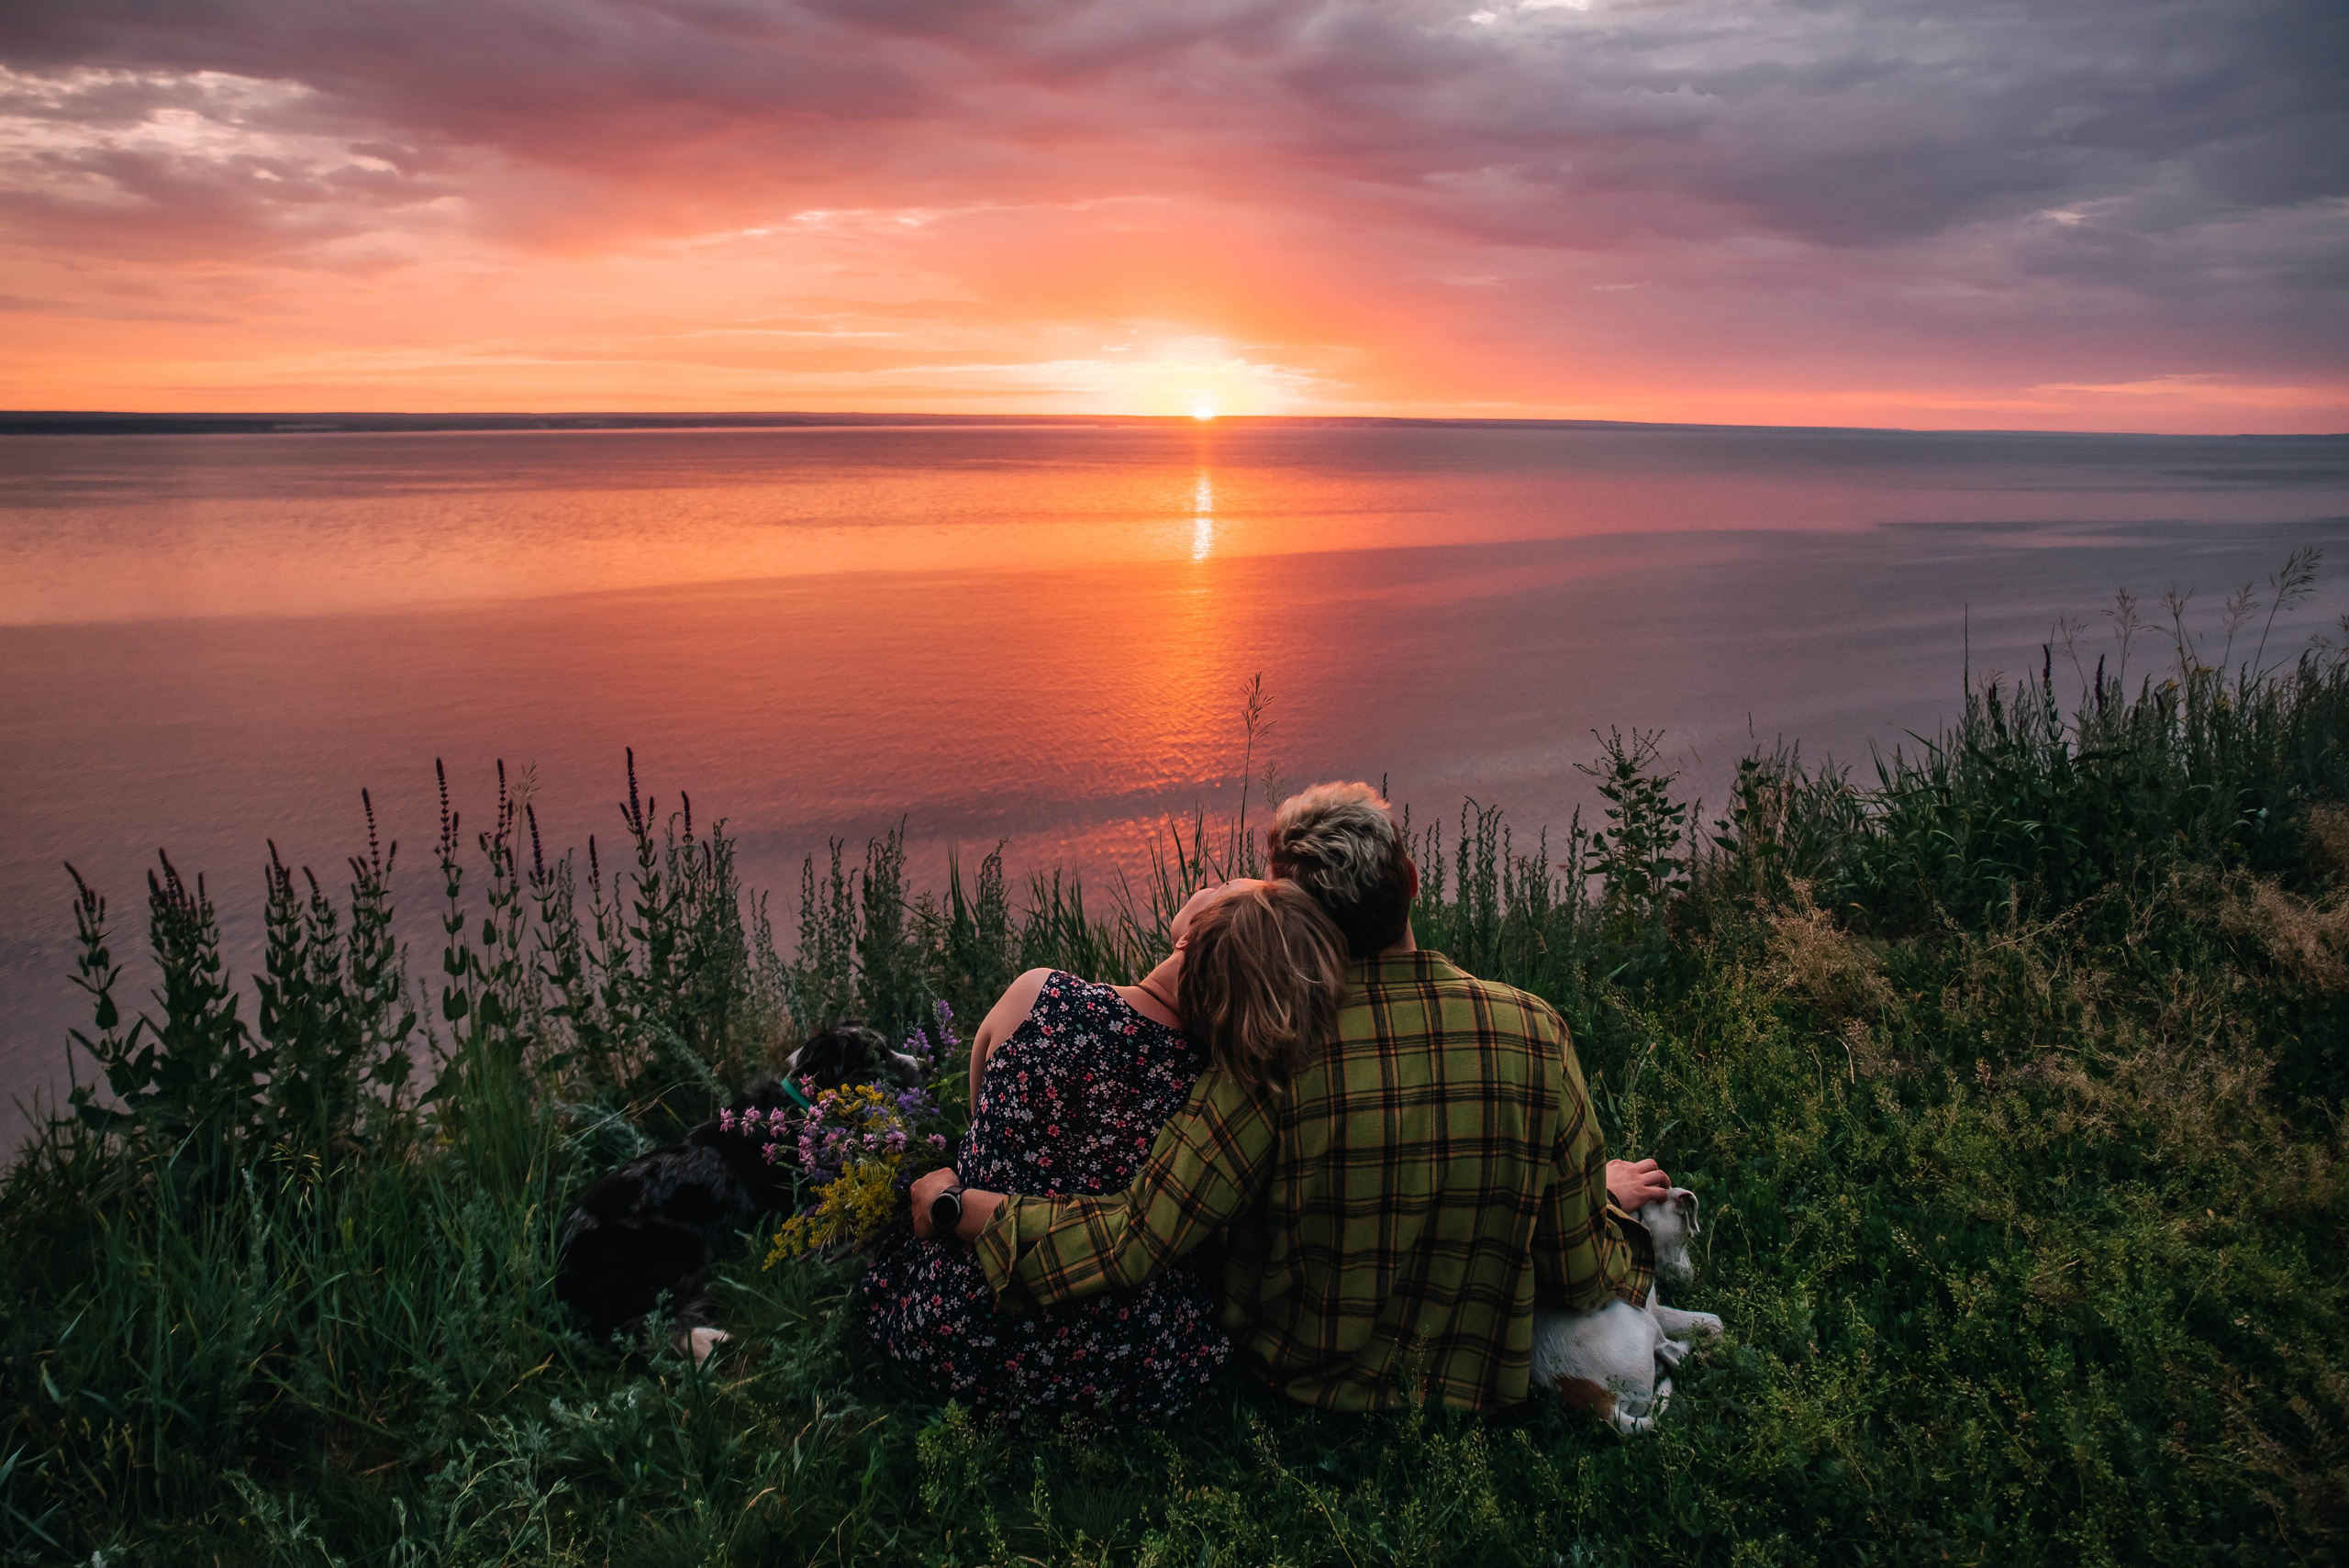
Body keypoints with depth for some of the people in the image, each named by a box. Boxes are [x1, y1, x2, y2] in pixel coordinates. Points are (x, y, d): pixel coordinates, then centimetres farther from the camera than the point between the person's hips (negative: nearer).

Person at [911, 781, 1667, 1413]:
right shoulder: (1534, 1029, -17)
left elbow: (1137, 1240, -24)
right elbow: (1579, 1277, -9)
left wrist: (964, 1208, -11)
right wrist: (1606, 1193, 14)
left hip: (1297, 1386, -1)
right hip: (1477, 1394, 2)